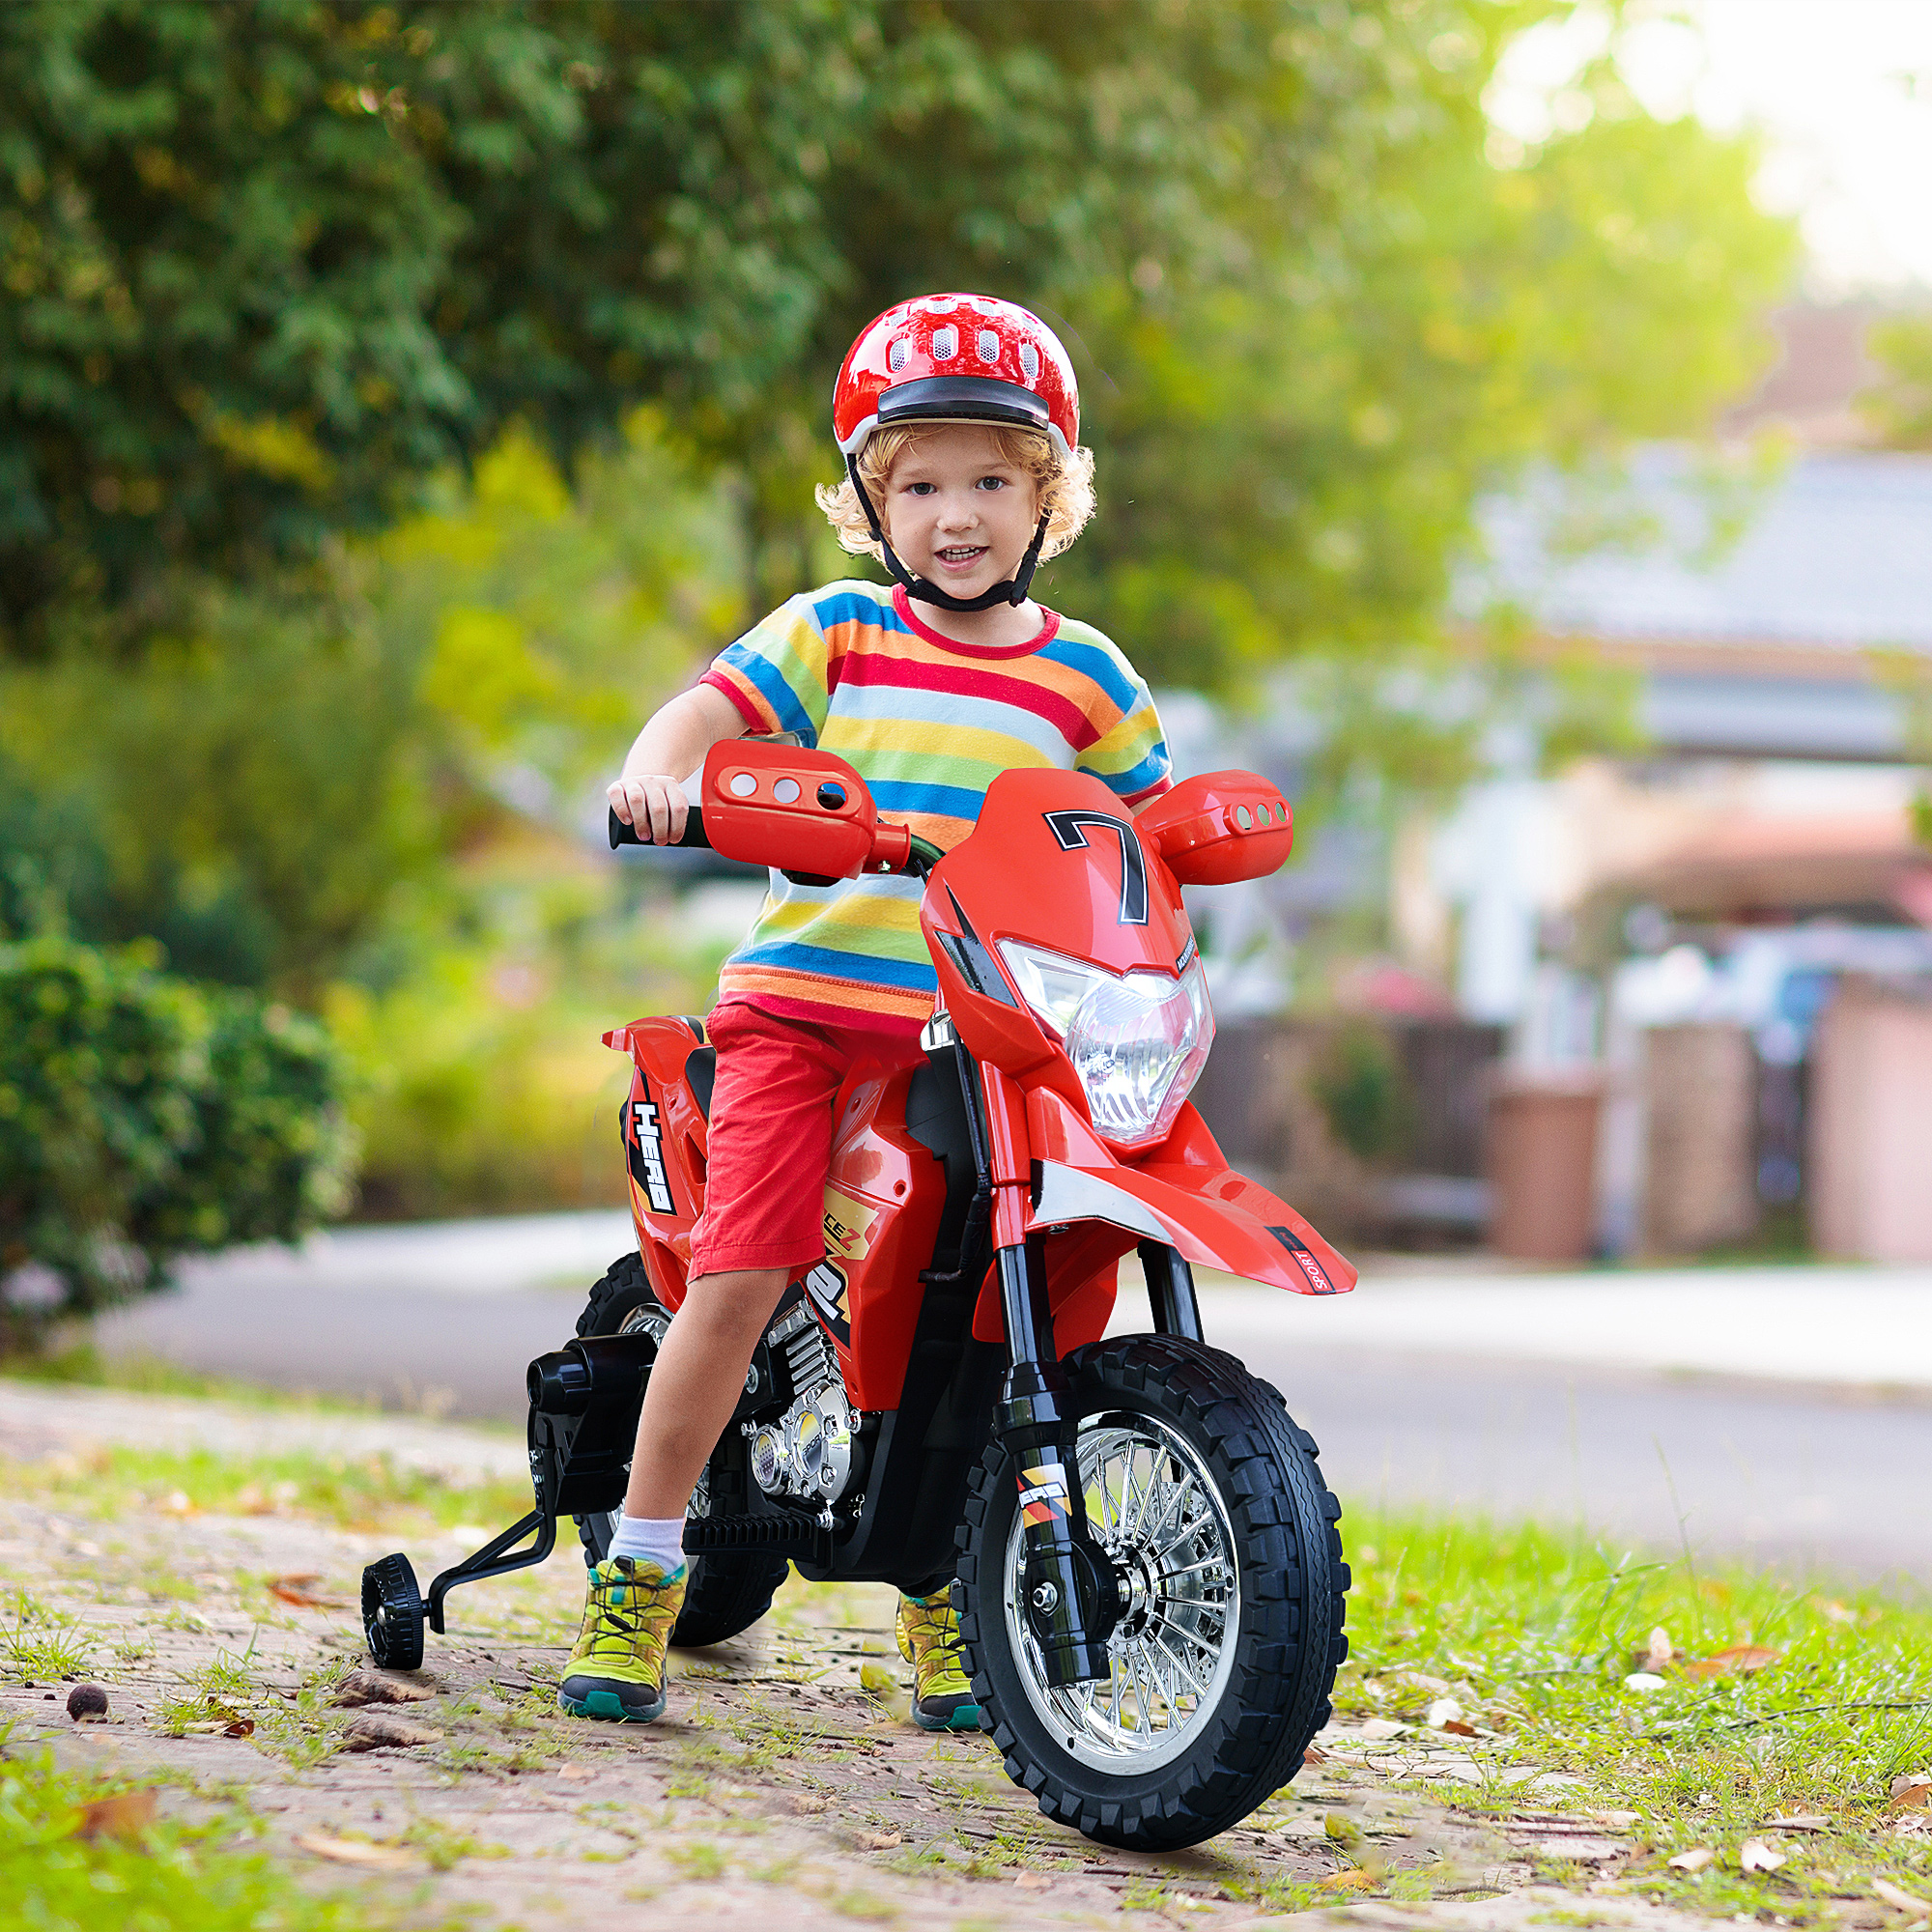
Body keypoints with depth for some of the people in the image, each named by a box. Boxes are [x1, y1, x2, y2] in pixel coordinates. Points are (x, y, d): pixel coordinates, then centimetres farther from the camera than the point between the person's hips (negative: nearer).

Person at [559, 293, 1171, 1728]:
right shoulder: (835, 634, 6)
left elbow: (1152, 818, 20)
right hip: (804, 1002, -2)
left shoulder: (1086, 679, 11)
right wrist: (661, 767, -27)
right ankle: (639, 1579, 1)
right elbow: (716, 705, -6)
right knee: (741, 1274, -11)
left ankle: (944, 1606, 19)